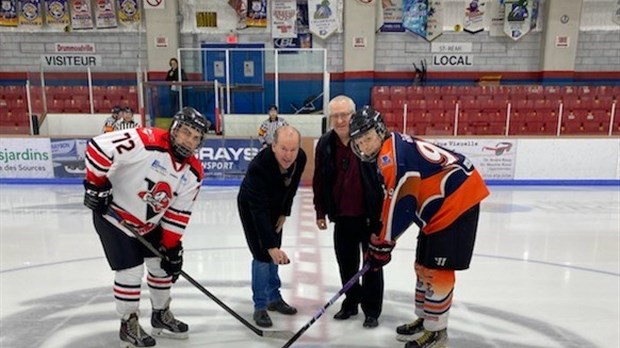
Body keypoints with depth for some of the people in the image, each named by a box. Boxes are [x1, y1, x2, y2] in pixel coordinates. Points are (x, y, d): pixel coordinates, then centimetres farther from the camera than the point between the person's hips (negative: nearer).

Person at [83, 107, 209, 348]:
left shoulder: (193, 173, -8)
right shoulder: (145, 141, -29)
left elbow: (178, 213, -3)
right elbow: (98, 146, -27)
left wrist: (172, 247, -6)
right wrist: (95, 184, -23)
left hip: (148, 224, 7)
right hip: (113, 216, -7)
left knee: (163, 265, 12)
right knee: (131, 271, -6)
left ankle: (161, 315, 34)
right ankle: (129, 326, 17)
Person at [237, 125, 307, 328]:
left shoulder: (300, 158, -23)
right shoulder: (259, 166, -40)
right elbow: (258, 209, -43)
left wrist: (284, 213, 0)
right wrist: (270, 245, -46)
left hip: (275, 205, 6)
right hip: (250, 206, -6)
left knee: (274, 253, 14)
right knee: (263, 254, -10)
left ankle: (274, 297, 30)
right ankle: (260, 306, 6)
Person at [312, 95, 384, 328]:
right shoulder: (325, 144, -2)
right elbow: (319, 180, 6)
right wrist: (320, 211, 8)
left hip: (370, 214, -4)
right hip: (342, 216, 4)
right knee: (346, 261, 16)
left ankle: (372, 309, 24)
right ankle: (351, 301, 36)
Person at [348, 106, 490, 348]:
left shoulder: (391, 153, -19)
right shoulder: (390, 154, 12)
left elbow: (400, 203, -22)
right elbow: (393, 201, 17)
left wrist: (382, 244, -14)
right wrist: (380, 241, 14)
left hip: (458, 199, -10)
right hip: (440, 206, 10)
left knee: (437, 269, -3)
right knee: (423, 266, 16)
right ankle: (424, 318, 32)